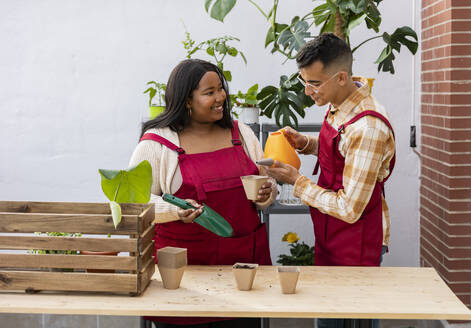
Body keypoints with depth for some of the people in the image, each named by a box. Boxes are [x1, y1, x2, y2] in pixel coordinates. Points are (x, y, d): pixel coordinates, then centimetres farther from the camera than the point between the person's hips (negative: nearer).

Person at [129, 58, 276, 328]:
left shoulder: (242, 134, 11)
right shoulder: (156, 143, -4)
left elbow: (267, 182, 20)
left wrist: (266, 194, -3)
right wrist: (176, 210, -21)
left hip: (245, 257, 4)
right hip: (184, 264, -4)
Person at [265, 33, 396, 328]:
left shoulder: (367, 127, -30)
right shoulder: (338, 105, -2)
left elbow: (350, 209, -27)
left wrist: (296, 181, -17)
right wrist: (305, 143, 0)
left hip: (357, 247, -9)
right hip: (329, 237, 9)